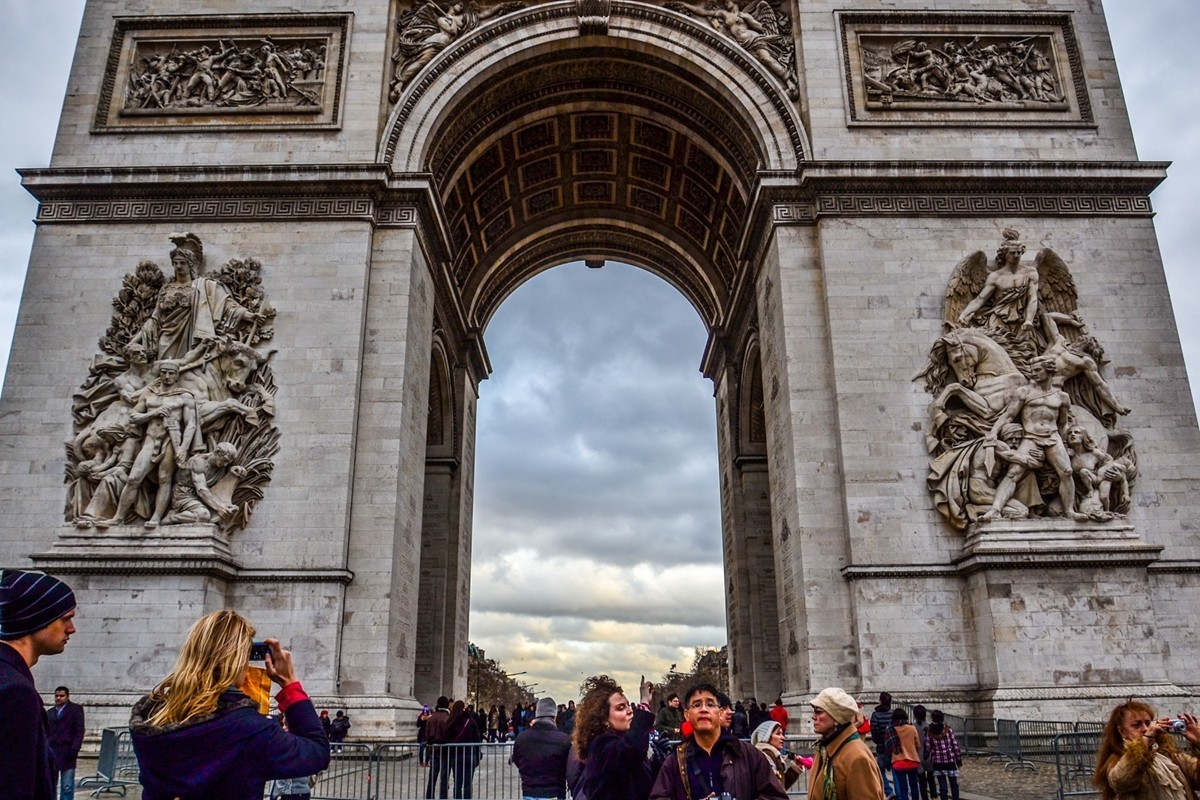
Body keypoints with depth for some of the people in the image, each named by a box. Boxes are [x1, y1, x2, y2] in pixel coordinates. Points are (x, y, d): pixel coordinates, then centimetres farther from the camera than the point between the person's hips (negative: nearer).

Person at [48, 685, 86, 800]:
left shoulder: (76, 709, 3)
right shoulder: (50, 712, 17)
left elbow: (79, 731, -3)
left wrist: (74, 749, -12)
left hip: (67, 754, -4)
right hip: (51, 753, 4)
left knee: (67, 787, -3)